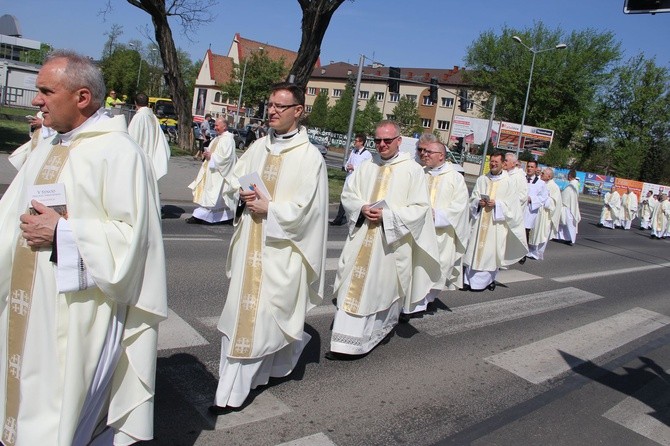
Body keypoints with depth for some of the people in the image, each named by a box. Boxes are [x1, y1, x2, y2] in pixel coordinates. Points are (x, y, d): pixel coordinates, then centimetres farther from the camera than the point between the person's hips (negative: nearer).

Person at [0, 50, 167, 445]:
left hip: (78, 312, -8)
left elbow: (131, 235, -21)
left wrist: (61, 233, -21)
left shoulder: (118, 153, -15)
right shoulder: (49, 149, 12)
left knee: (64, 406, 2)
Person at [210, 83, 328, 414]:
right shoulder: (259, 147, 9)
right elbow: (234, 178, 16)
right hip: (249, 242, 6)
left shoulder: (309, 156, -9)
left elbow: (304, 208, -12)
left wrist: (268, 207, -15)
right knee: (241, 311, 11)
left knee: (263, 315, 0)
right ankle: (231, 390, 26)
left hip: (280, 248, -6)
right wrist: (241, 192, -5)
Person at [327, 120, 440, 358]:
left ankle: (373, 333, 26)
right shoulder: (366, 167, 9)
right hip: (361, 237, 4)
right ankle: (345, 342, 13)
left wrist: (387, 215, -16)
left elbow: (420, 208, -7)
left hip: (391, 241, -3)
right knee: (353, 287, 2)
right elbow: (347, 194, 11)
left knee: (383, 288, 5)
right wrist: (363, 209, -10)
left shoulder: (413, 170, -4)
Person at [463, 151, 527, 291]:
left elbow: (511, 203, -2)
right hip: (480, 220, 3)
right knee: (475, 249, 1)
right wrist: (479, 202, -10)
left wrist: (496, 204, -15)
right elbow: (472, 198, 10)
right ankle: (469, 279, 6)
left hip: (496, 222, -3)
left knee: (491, 251, -2)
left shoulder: (507, 182, 0)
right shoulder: (482, 180, 10)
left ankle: (489, 279, 11)